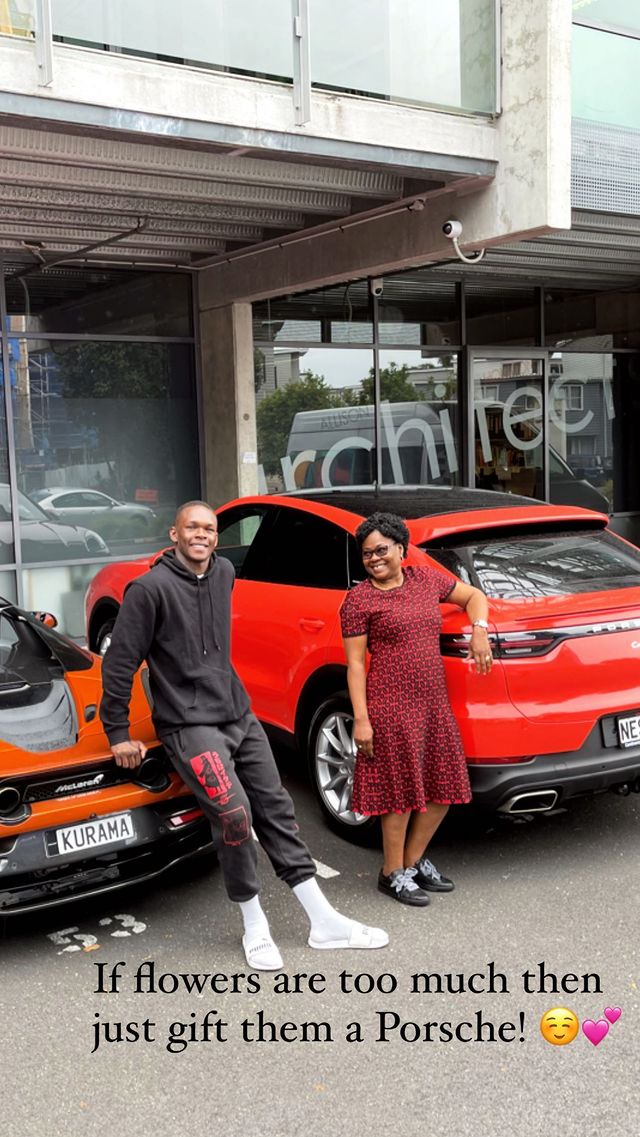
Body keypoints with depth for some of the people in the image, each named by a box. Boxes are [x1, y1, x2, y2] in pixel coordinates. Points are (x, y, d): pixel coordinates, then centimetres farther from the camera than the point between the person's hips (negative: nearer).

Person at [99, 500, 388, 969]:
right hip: (190, 724, -7)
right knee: (234, 816, -20)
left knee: (276, 810, 8)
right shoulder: (150, 589, -14)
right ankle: (255, 929, 1)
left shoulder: (224, 572, 7)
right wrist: (118, 733, -8)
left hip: (240, 715, 7)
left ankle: (325, 922, 15)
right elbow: (120, 663, -10)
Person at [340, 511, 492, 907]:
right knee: (402, 790, 1)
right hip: (390, 706, -6)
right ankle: (393, 873, 19)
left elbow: (474, 596, 22)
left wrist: (479, 631, 2)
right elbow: (355, 663, -7)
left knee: (445, 787, 12)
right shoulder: (359, 599, -5)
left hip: (435, 702, 6)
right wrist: (361, 719, -12)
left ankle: (414, 860, 30)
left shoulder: (426, 580, 9)